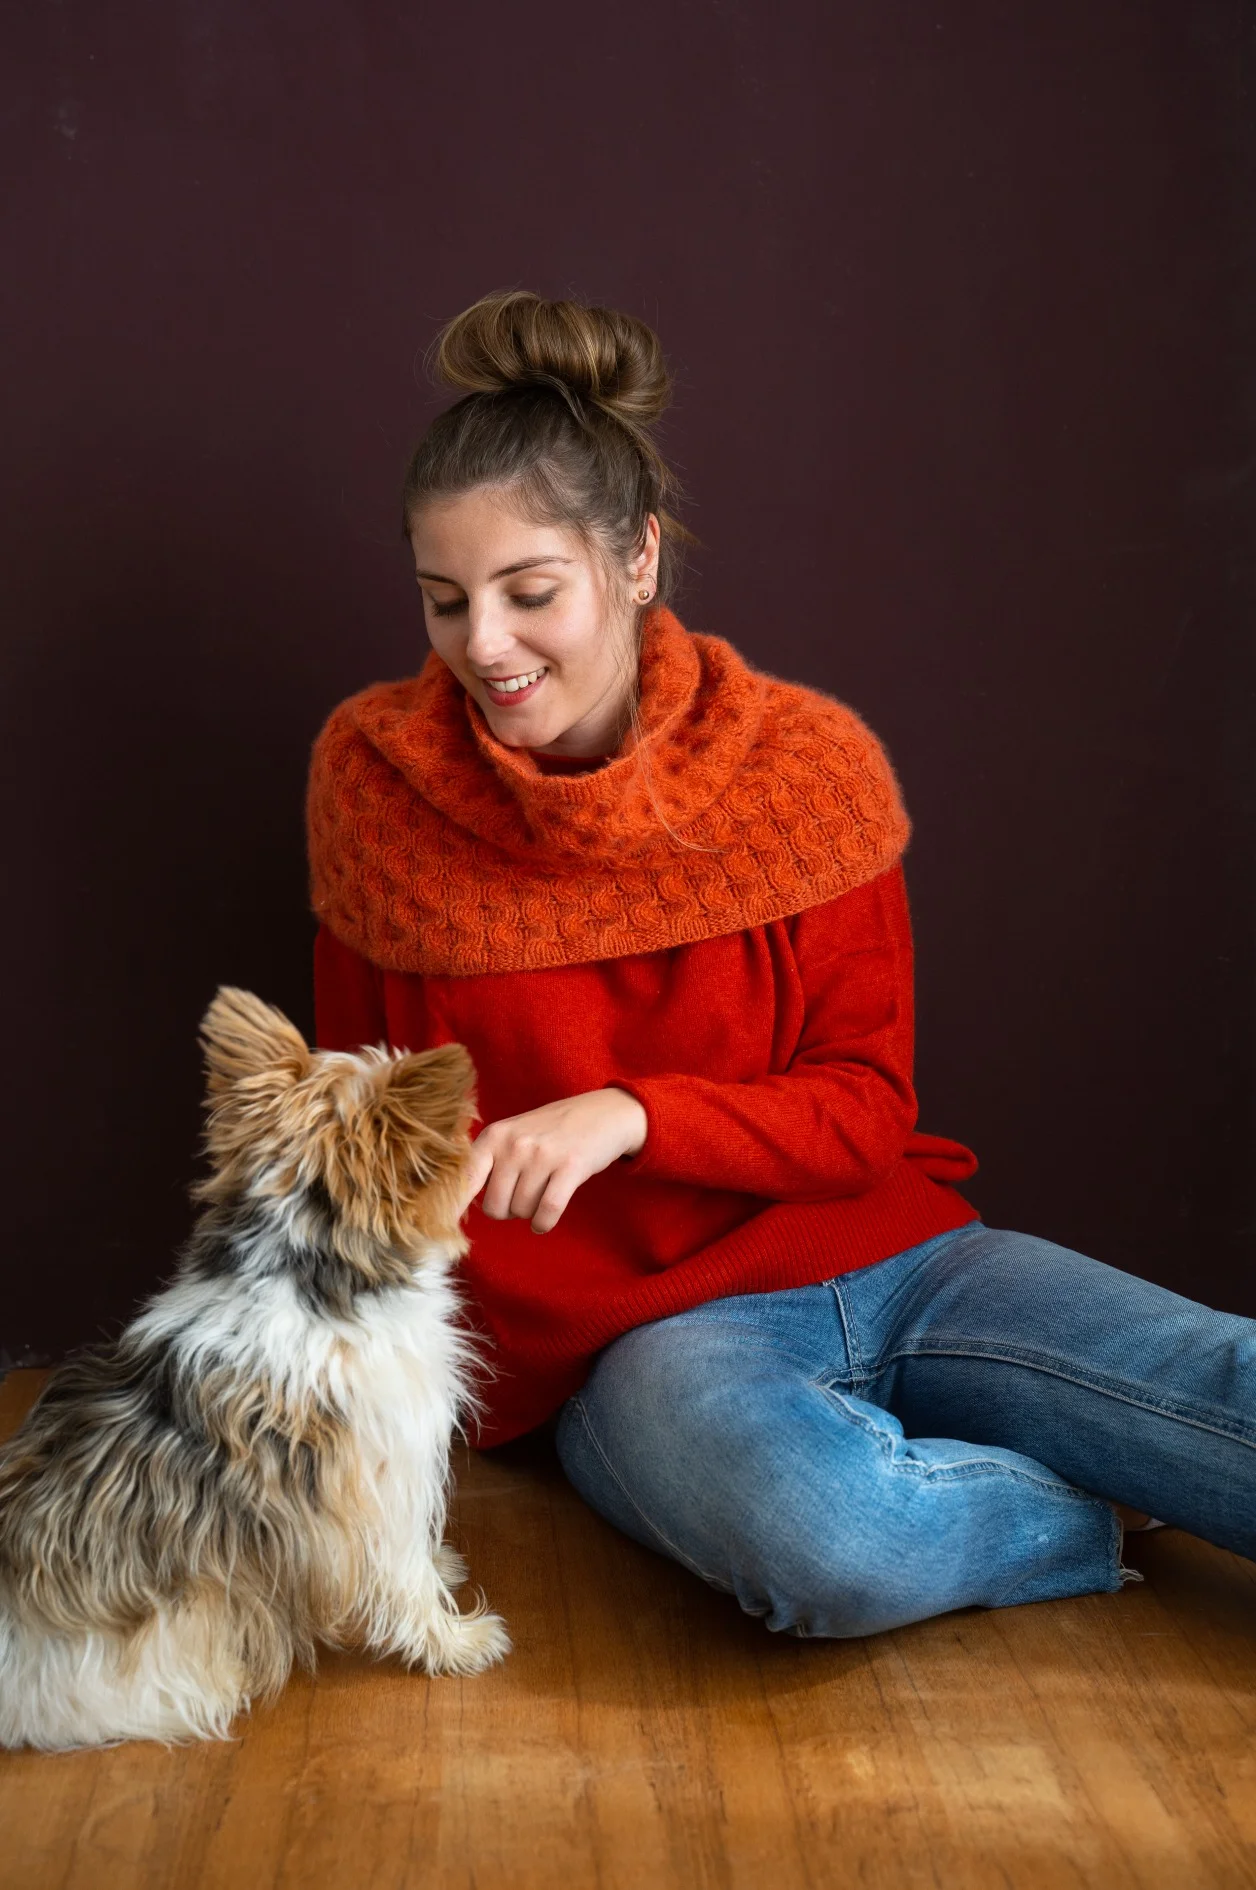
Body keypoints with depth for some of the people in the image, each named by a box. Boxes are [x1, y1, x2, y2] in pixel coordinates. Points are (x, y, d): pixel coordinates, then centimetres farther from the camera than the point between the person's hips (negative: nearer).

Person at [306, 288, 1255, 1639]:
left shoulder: (802, 759, -4)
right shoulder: (377, 774, -3)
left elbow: (866, 1113, -4)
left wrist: (630, 1112, -21)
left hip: (889, 1261, 1)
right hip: (645, 1331, 0)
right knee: (817, 1536, -35)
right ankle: (1116, 1507, -7)